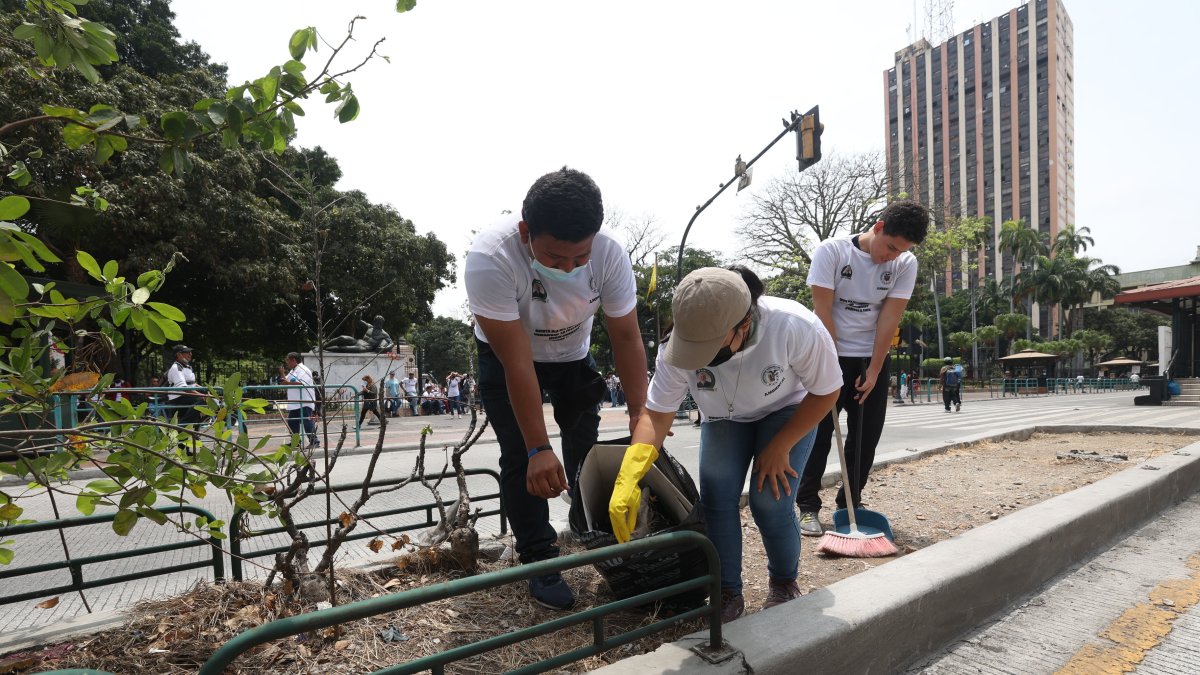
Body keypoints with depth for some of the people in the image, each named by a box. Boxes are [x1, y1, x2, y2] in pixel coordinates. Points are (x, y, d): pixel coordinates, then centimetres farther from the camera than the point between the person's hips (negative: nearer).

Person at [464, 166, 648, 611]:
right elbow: (517, 363, -36)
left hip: (572, 354, 3)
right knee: (521, 459, -8)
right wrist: (539, 449, -34)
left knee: (586, 446, 9)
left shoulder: (610, 254, -30)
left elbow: (627, 339, -20)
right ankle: (540, 561, 9)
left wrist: (640, 414, -26)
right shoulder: (490, 258, -39)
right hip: (505, 356, -2)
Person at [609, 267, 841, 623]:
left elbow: (826, 392, -19)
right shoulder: (678, 344, -32)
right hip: (724, 418, 2)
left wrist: (780, 447, -20)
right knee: (716, 500, -12)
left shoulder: (796, 327, -37)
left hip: (790, 412, -2)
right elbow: (656, 415, -24)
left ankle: (784, 584, 14)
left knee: (770, 501, -15)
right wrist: (628, 479, -38)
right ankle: (728, 593, 10)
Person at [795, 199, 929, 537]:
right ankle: (808, 507, 7)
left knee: (867, 437, 6)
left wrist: (873, 370, -8)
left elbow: (889, 318, -7)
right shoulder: (831, 251, -13)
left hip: (872, 360, 4)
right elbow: (822, 312, -15)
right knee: (819, 433, -2)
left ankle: (850, 504, 20)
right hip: (831, 356, -3)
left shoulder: (906, 264, -4)